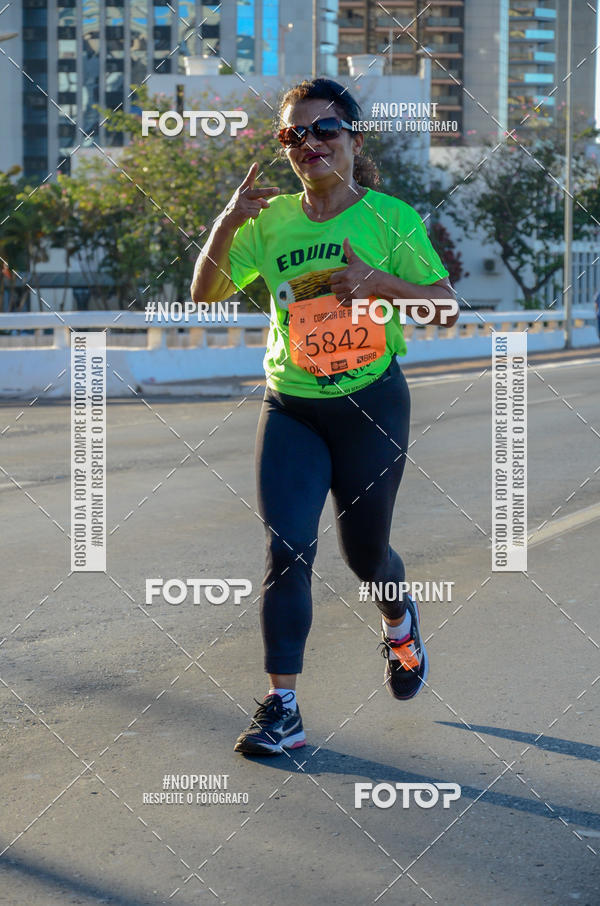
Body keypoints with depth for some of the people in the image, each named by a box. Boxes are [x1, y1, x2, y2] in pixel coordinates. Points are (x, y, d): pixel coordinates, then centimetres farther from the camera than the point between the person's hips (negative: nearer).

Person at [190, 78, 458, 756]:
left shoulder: (389, 217, -5)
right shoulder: (271, 220, 3)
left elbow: (448, 308, -7)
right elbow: (205, 295, 2)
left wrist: (379, 282, -22)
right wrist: (226, 225, -12)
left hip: (372, 404, -2)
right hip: (289, 407, 2)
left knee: (364, 552, 12)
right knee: (286, 547, -11)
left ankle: (399, 622, 47)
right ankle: (281, 706, -6)